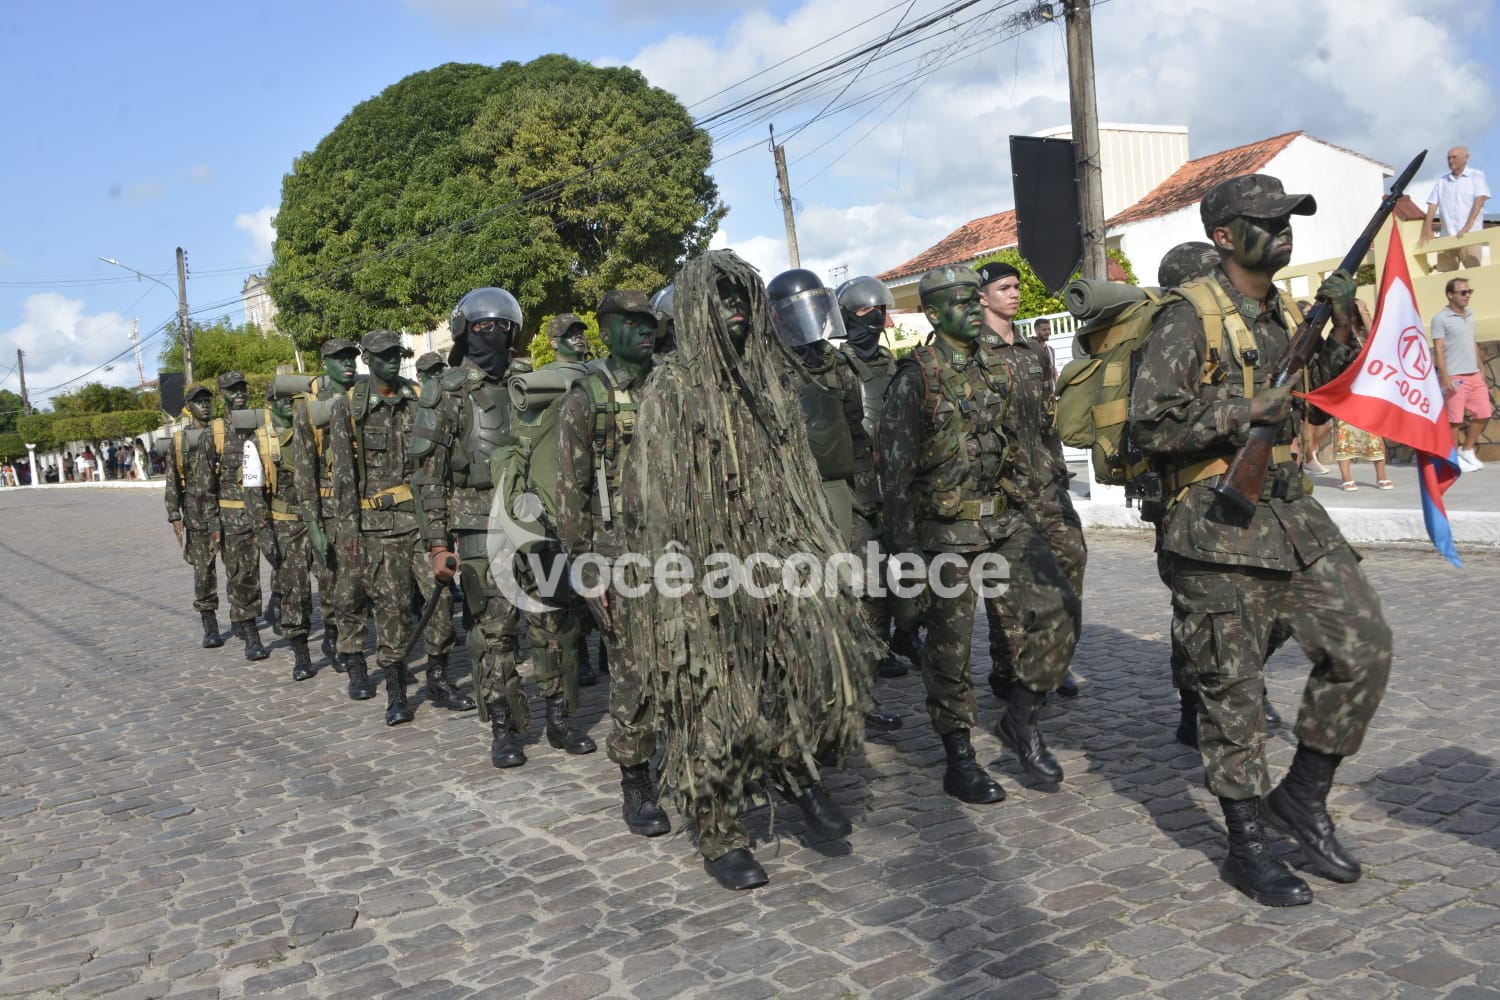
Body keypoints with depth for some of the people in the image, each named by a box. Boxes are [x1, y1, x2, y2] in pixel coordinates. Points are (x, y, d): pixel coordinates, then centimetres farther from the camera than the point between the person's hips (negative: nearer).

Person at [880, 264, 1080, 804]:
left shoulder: (999, 368, 12)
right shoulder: (916, 378, -8)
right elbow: (895, 468, -10)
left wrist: (1035, 510, 20)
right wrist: (905, 545, -13)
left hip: (1007, 519, 6)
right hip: (947, 531, -6)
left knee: (1057, 607, -6)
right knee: (950, 647, 2)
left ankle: (1021, 718, 13)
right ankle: (959, 762, 15)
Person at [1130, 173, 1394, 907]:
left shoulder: (1285, 314, 14)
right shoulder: (1190, 321, -11)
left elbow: (1313, 401, 24)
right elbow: (1151, 426, -18)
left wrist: (1342, 332, 10)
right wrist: (1245, 412, -18)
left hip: (1293, 515, 8)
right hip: (1218, 528, -7)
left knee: (1363, 647, 3)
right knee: (1232, 690, 2)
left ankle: (1302, 796, 21)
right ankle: (1247, 847, 18)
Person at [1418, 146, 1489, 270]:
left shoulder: (1476, 176, 6)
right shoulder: (1441, 181, 16)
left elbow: (1480, 200, -7)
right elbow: (1432, 206, 10)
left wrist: (1468, 226, -19)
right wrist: (1427, 231, -5)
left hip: (1469, 236, -4)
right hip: (1446, 237, 4)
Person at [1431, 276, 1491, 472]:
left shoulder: (1470, 315, 15)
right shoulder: (1440, 319, -7)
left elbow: (1473, 345, 22)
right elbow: (1438, 349, -11)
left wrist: (1481, 370, 19)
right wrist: (1444, 376, -18)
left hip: (1474, 376, 7)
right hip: (1455, 377, -7)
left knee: (1483, 414, 8)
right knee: (1455, 419, -3)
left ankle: (1467, 451, 22)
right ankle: (1453, 458, 7)